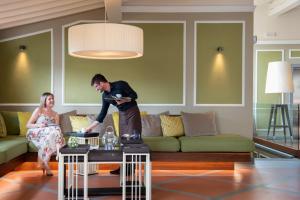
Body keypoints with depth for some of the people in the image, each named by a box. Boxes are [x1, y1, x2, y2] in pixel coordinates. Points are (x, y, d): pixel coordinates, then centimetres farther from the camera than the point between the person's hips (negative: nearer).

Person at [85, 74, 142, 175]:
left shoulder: (120, 85, -17)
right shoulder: (105, 95, 2)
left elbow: (134, 95, -11)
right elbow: (103, 113, 6)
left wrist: (124, 100, -28)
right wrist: (91, 126, 5)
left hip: (132, 112, -6)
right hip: (122, 114, 6)